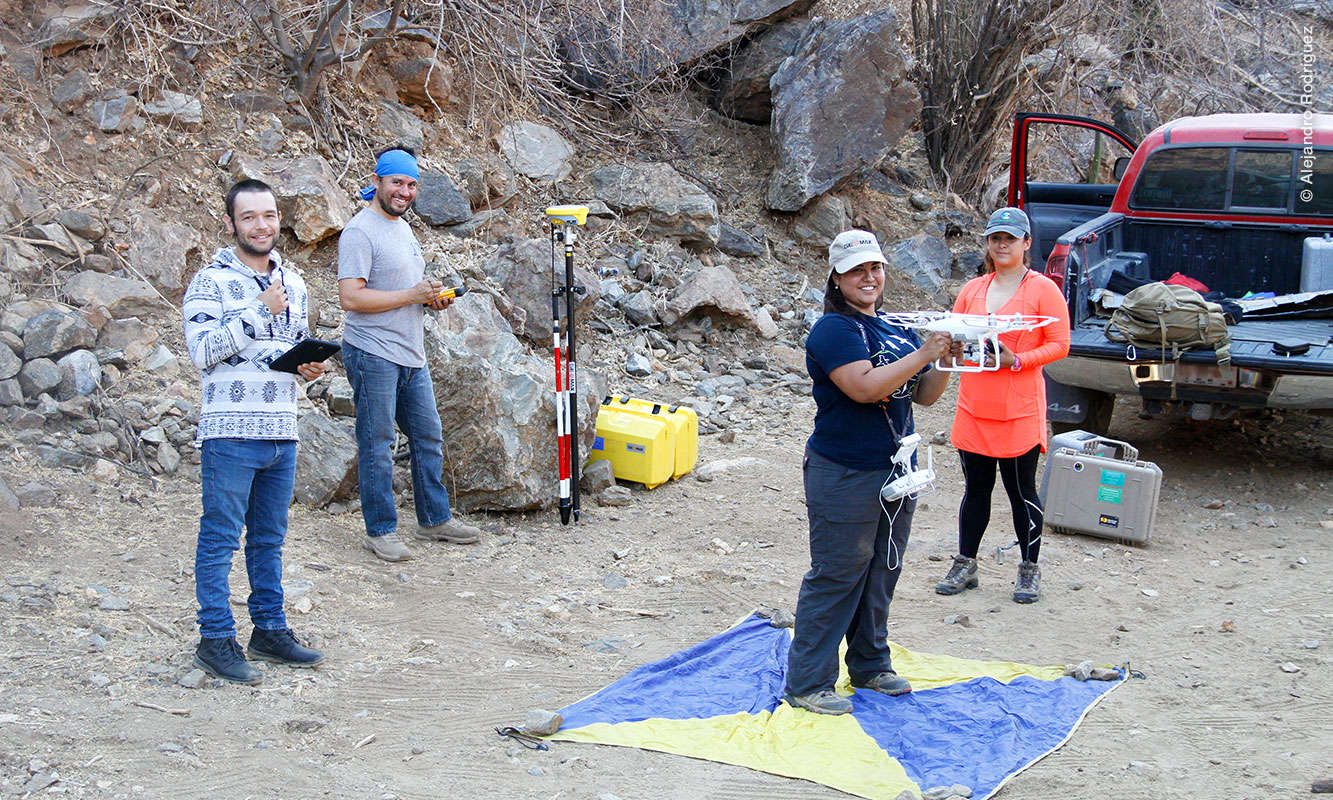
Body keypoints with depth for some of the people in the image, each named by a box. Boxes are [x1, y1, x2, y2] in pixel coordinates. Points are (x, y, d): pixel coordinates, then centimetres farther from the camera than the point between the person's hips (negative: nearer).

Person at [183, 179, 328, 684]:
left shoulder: (292, 283, 14)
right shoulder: (212, 282, -5)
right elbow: (202, 350, -16)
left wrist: (311, 368, 4)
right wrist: (260, 313, -18)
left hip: (282, 432, 6)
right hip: (230, 432, -6)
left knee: (269, 538, 14)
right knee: (220, 538, -1)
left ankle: (270, 630, 22)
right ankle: (216, 639, 5)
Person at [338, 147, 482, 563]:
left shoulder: (404, 228, 17)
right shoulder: (360, 232, -13)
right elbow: (351, 297, -21)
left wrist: (434, 296, 8)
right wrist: (411, 295, -20)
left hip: (411, 353, 9)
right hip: (373, 355, -9)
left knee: (428, 436, 14)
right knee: (377, 445, -1)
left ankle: (434, 519, 25)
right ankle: (380, 530, 7)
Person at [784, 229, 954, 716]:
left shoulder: (898, 331, 12)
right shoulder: (833, 330, -12)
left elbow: (924, 395, 14)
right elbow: (864, 387, -26)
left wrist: (946, 361, -4)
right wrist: (924, 354, -24)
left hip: (896, 473, 8)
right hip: (845, 475, -8)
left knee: (881, 573, 17)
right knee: (835, 577, -4)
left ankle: (870, 665, 32)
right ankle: (807, 683, 5)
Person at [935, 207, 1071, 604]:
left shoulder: (1042, 289, -4)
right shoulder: (972, 289, 10)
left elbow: (1059, 344, -7)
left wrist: (1018, 360, -20)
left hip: (1020, 409, -4)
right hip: (974, 406, 4)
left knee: (1021, 490, 5)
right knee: (976, 488, 13)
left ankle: (1029, 570, 18)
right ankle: (965, 564, 23)